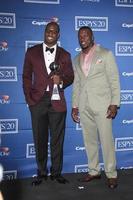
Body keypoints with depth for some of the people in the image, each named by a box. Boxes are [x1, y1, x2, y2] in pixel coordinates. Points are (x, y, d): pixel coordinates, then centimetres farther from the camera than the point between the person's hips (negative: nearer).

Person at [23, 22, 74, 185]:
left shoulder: (65, 55, 9)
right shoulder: (32, 52, 7)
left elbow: (70, 77, 11)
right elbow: (26, 77, 8)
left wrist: (61, 80, -12)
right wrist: (29, 98, -1)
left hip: (57, 102, 0)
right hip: (38, 101, 0)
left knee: (57, 139, 5)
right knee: (39, 139, 6)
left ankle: (56, 172, 19)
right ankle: (41, 172, 19)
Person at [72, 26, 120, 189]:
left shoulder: (105, 54, 1)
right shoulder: (76, 59, 15)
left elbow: (114, 80, -3)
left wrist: (114, 103, -11)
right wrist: (74, 106, 11)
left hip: (102, 104, -4)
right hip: (84, 106, 5)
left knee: (106, 139, -4)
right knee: (89, 140, 9)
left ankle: (111, 174, 7)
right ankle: (93, 171, 20)